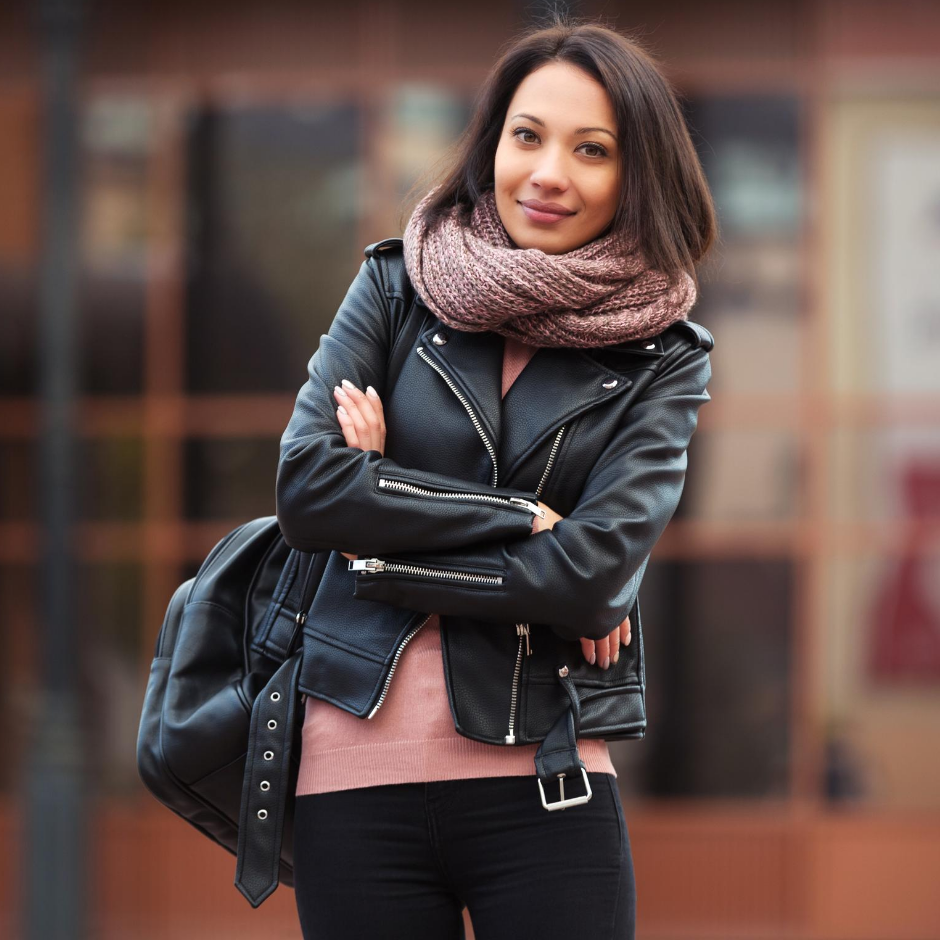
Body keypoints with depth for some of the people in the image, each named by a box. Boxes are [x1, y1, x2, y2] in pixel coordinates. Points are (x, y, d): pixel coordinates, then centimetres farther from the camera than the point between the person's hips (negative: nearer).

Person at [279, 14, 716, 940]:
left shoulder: (664, 360, 3)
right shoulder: (398, 287, 5)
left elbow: (593, 576, -10)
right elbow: (307, 488, -7)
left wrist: (381, 554, -9)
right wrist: (523, 519, -9)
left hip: (543, 788, 0)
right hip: (357, 773, 1)